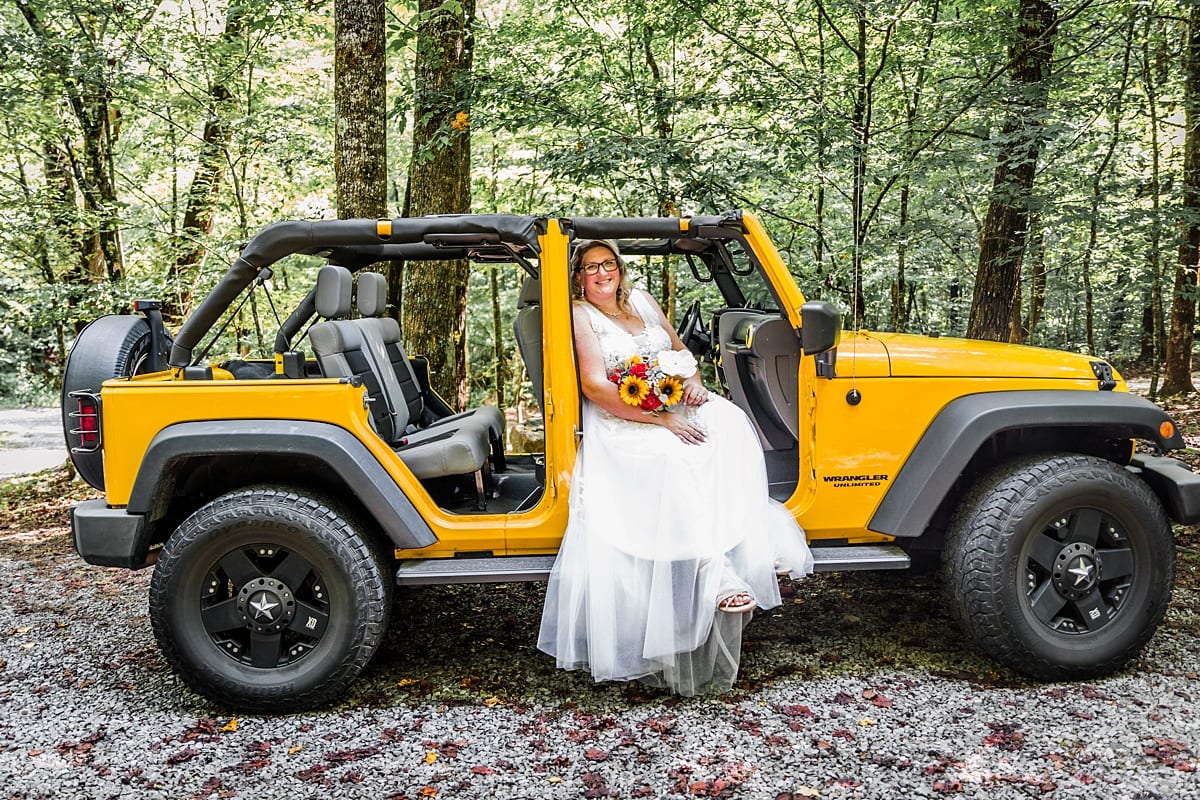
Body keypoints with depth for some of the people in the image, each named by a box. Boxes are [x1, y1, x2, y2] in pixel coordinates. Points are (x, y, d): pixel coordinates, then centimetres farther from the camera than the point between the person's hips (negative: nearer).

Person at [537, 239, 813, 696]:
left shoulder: (643, 302, 15)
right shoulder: (580, 316, -3)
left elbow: (680, 351, 23)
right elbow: (595, 387, -14)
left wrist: (693, 382, -2)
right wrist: (661, 419, -21)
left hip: (675, 404, 6)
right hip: (622, 424, -6)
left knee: (730, 425, -21)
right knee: (675, 457, -35)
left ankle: (752, 548, -23)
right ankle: (715, 573, -37)